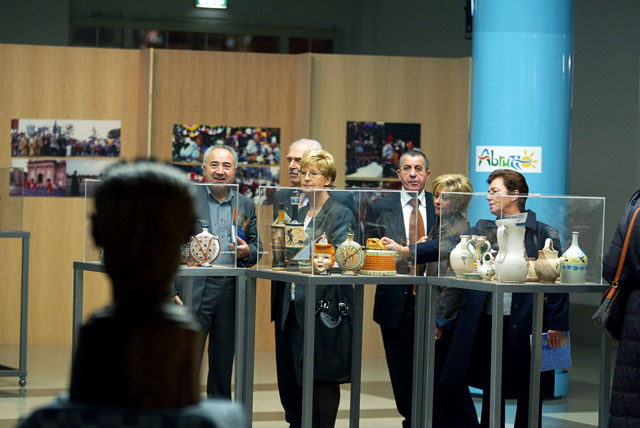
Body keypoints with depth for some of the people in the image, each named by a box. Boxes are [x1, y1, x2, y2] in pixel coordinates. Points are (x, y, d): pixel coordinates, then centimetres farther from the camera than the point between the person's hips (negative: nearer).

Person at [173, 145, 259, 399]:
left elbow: (257, 248, 18)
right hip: (193, 291, -4)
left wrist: (247, 252, -7)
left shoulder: (246, 206, 13)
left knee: (223, 365, 10)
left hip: (231, 293, 4)